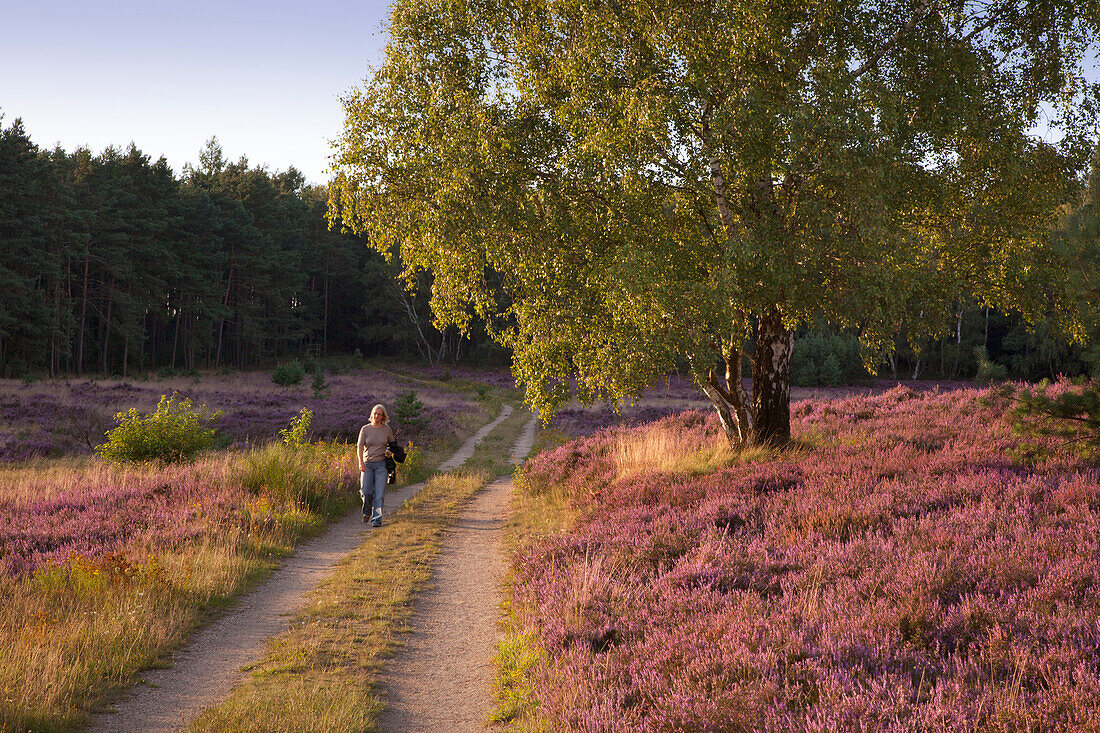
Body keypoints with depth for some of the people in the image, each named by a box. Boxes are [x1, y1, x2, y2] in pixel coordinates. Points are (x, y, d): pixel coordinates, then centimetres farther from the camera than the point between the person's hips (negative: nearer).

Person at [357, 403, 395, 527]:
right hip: (367, 464, 0)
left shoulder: (387, 430, 5)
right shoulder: (365, 429, 2)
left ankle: (377, 519, -2)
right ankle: (367, 512, 18)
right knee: (365, 491, -10)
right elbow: (359, 447, -3)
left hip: (381, 464, 0)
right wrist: (361, 462, -16)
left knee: (379, 493, -7)